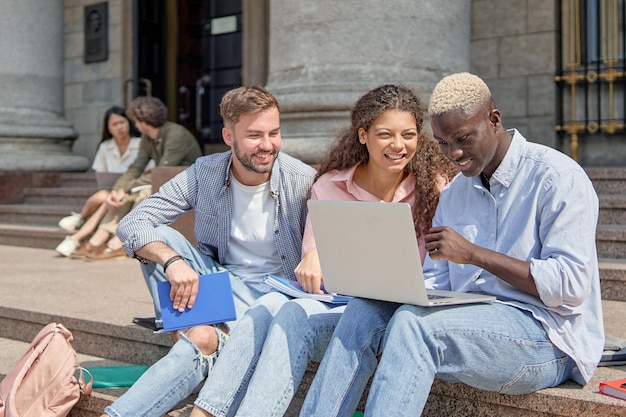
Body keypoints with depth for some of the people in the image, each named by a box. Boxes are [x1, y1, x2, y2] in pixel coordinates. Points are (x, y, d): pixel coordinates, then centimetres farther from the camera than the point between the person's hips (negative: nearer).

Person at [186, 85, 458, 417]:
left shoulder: (436, 185, -1)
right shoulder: (329, 186, 7)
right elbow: (312, 261, 9)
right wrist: (313, 255, -15)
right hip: (336, 302, 3)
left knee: (297, 313, -30)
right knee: (270, 304, -28)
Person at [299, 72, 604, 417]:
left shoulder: (556, 177, -7)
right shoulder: (453, 194, 16)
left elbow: (572, 285, -16)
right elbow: (434, 284, 14)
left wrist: (473, 253, -19)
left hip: (547, 338, -7)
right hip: (472, 321, 7)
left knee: (413, 322, -30)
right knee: (365, 311, -16)